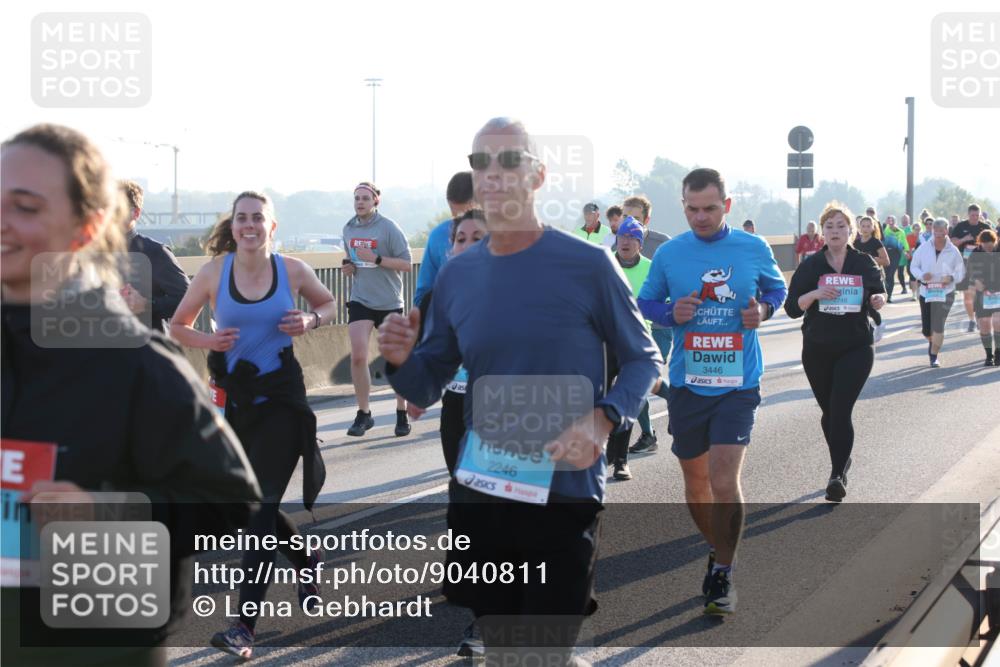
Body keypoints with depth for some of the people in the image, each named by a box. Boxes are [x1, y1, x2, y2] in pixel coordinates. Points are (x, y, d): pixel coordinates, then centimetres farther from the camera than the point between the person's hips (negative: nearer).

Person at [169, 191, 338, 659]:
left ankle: (245, 625, -8)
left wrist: (311, 321, -7)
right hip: (234, 397, 2)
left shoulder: (292, 270, -3)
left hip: (282, 397, -2)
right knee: (256, 502, 12)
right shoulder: (214, 272, -2)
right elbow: (178, 327, 7)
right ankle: (308, 560, 43)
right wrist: (208, 340, -13)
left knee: (262, 503, -8)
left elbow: (330, 304, 15)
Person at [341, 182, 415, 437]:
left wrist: (376, 259, -22)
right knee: (358, 356, -12)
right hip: (360, 300, 3)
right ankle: (364, 413, 0)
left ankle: (402, 414, 20)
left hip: (389, 302, -3)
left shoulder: (388, 228, -9)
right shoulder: (349, 229, 7)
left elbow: (407, 264, -12)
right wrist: (349, 267, 2)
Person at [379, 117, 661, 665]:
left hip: (564, 498, -4)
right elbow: (427, 388, 10)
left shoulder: (588, 265, -9)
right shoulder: (456, 275, 4)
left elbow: (642, 359, 0)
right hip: (478, 498, 4)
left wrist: (603, 419, -19)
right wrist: (400, 360, -13)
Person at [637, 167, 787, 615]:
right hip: (686, 383, 2)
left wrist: (763, 310, -8)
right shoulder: (669, 254, 0)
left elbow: (776, 288, 14)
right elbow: (645, 302, 10)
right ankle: (716, 548, 38)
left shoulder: (754, 250, -2)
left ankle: (723, 576, 1)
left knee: (724, 481, -14)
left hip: (738, 383, -2)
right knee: (695, 480, 13)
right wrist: (671, 313, -11)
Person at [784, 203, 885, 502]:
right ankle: (842, 460, 36)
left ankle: (837, 475, -13)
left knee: (840, 410, -15)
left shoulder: (864, 263, 1)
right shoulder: (810, 266, 0)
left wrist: (878, 301, -12)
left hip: (856, 348, -2)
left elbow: (878, 295, 12)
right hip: (817, 350, 2)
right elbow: (792, 308, -3)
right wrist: (815, 294, -21)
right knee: (829, 411, 12)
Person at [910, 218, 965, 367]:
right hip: (926, 292, 2)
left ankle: (934, 356, 1)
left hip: (945, 293, -2)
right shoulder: (923, 248, -2)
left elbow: (961, 271, 3)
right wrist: (922, 275, -16)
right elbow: (914, 266, 6)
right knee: (926, 328, 6)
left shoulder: (953, 251, -4)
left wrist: (951, 277, -18)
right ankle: (932, 341, 42)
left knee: (938, 325, -13)